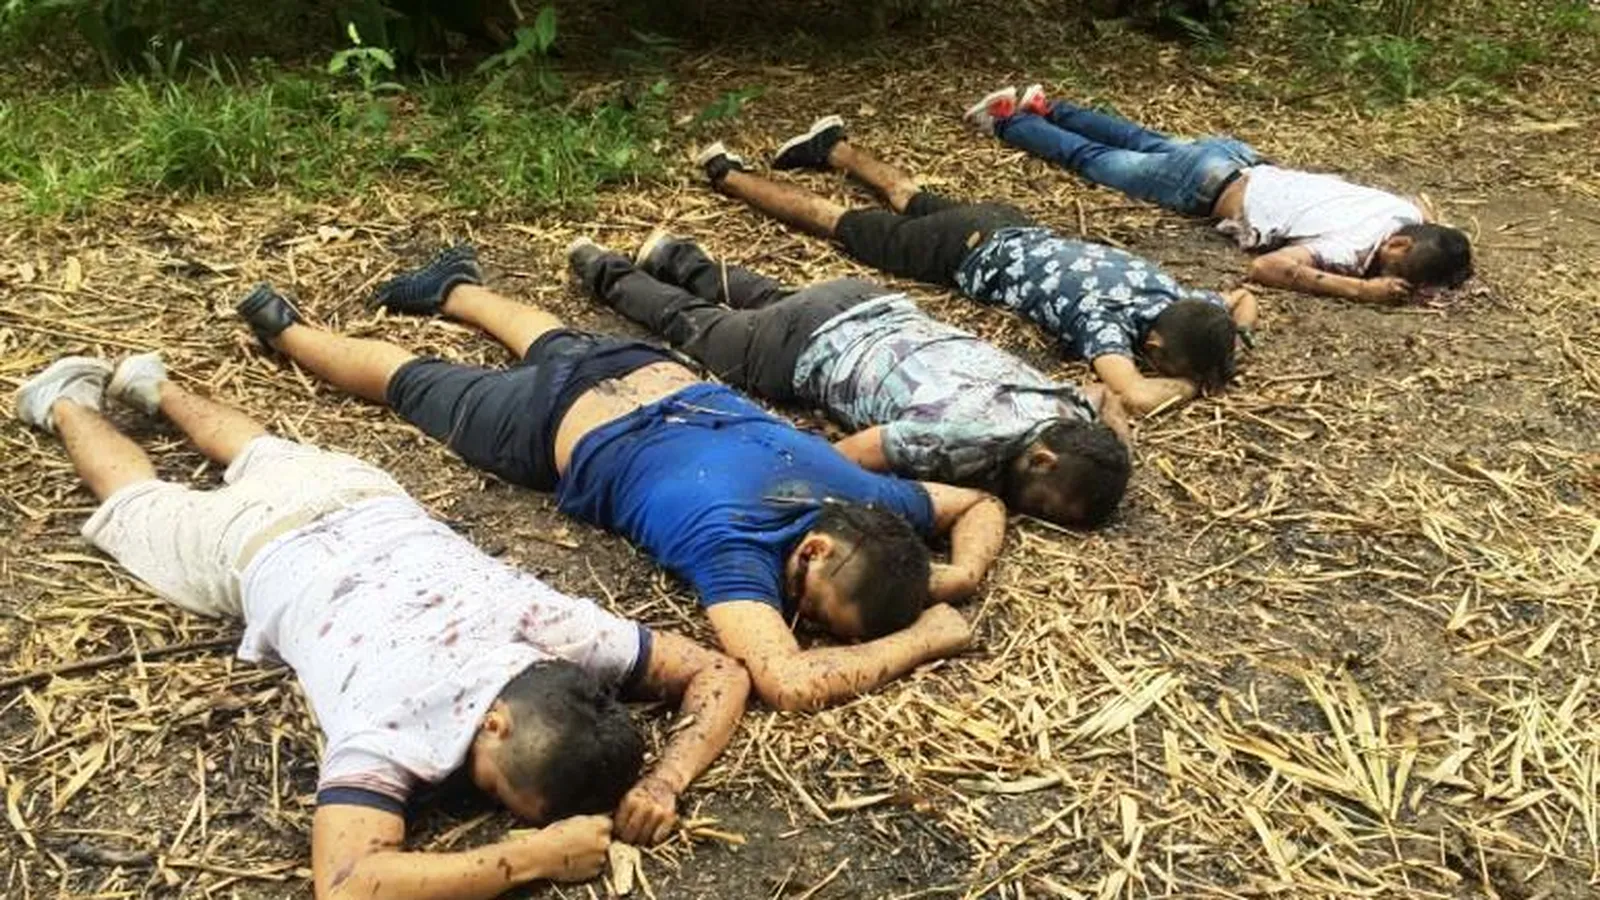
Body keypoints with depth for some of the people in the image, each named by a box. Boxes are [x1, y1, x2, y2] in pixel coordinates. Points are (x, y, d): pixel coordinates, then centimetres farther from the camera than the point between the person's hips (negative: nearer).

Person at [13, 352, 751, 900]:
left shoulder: (557, 628, -38)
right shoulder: (395, 717, -49)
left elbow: (721, 673, -29)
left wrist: (664, 782, -46)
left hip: (360, 500, 4)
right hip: (259, 547, -4)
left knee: (266, 460, 38)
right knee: (139, 505, 30)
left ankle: (153, 386, 63)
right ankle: (66, 403, 56)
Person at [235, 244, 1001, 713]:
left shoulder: (858, 495, -26)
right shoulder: (731, 537, -45)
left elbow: (984, 504, -8)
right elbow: (790, 683, -60)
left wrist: (957, 579, -28)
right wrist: (925, 635, -47)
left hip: (657, 378, 6)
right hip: (562, 423, -5)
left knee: (557, 346, 39)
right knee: (411, 383, 22)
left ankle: (455, 286, 66)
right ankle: (285, 325, 47)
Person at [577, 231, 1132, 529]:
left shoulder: (1063, 410, -22)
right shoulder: (972, 432, -43)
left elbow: (1104, 397, 4)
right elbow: (843, 458, -35)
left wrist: (1108, 453, -13)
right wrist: (970, 489, -37)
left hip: (877, 310, 6)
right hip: (815, 346, -6)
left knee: (770, 303, 37)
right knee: (694, 326, 23)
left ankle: (675, 260, 58)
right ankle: (607, 274, 46)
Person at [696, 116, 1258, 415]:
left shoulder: (1175, 300, -19)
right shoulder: (1104, 314, -41)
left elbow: (1245, 300, 1)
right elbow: (1137, 397, -57)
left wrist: (1223, 350, -17)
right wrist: (1195, 382, -38)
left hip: (1011, 231, 6)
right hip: (970, 250, -6)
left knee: (908, 200, 33)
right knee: (839, 223, 13)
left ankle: (833, 146, 57)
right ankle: (728, 174, 32)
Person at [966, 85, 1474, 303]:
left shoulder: (1407, 213, -12)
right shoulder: (1354, 247, -35)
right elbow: (1264, 268, -47)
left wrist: (1452, 255, -3)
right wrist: (1360, 289, -47)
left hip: (1240, 161, 7)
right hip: (1208, 183, -7)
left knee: (1144, 144, 31)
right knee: (1093, 160, 15)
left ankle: (1046, 108, 51)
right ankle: (1007, 119, 35)